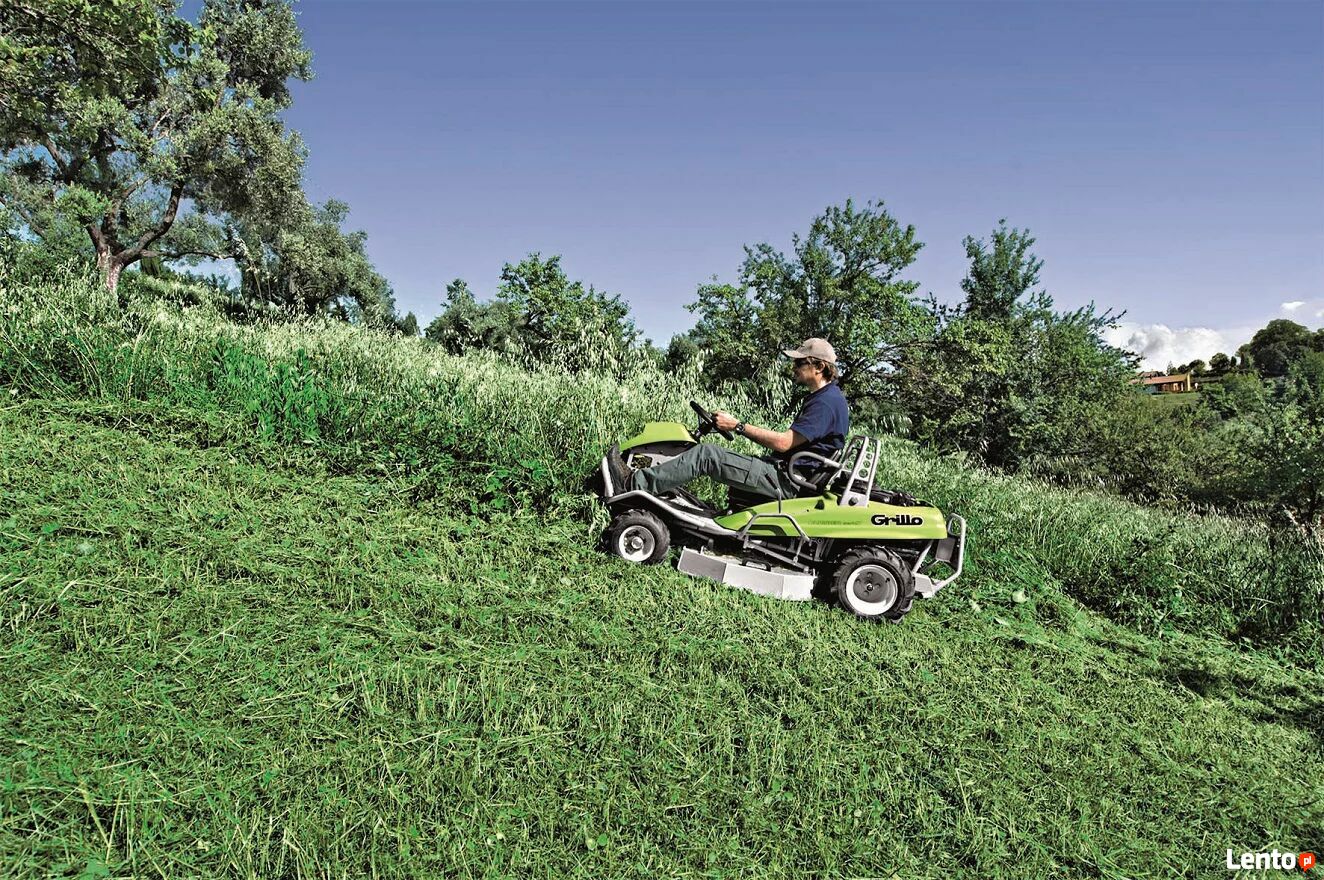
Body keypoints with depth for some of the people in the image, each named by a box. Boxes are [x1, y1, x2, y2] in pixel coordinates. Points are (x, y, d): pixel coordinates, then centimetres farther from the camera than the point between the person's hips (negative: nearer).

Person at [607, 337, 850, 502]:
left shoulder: (827, 402, -14)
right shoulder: (819, 397, 20)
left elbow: (783, 442, -21)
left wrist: (738, 426, -14)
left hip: (786, 482, -10)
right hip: (786, 471, 10)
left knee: (706, 453, -17)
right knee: (708, 452, 10)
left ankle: (633, 485, -14)